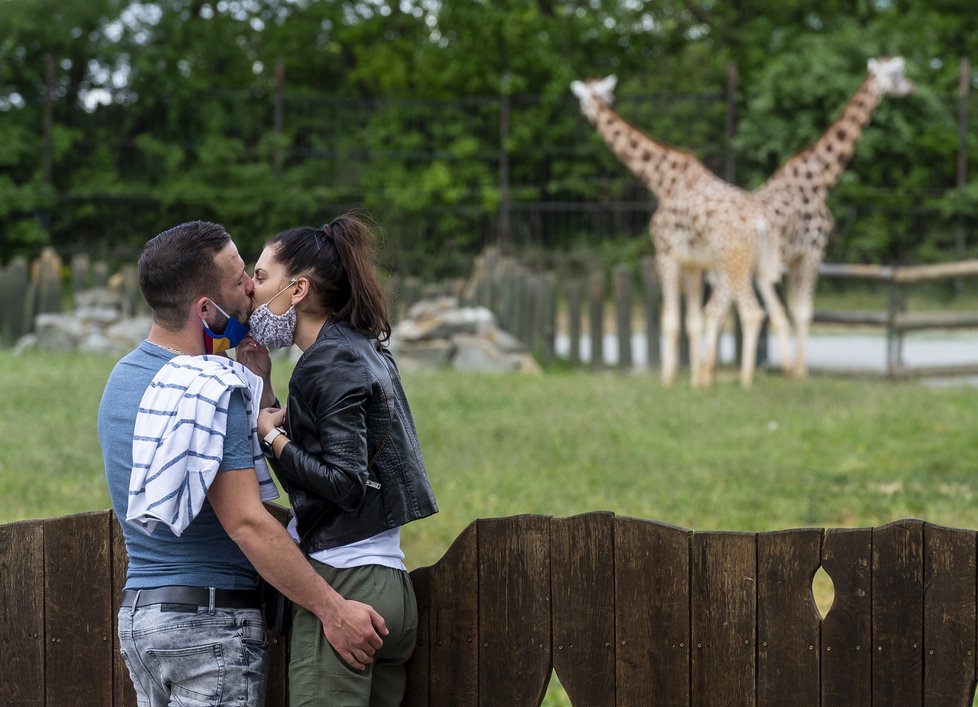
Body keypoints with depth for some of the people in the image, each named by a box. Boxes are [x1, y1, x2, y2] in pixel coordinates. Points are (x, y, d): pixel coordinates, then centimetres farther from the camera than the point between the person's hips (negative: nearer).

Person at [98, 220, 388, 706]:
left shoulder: (123, 377, 11)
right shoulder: (208, 391, -18)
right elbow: (245, 522, -22)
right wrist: (333, 610, -20)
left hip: (137, 611, 9)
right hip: (209, 621, -9)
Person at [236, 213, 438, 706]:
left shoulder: (330, 363, -10)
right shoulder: (366, 351, 18)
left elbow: (344, 483, -17)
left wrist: (271, 434, -8)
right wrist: (264, 389, 16)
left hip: (342, 583, -10)